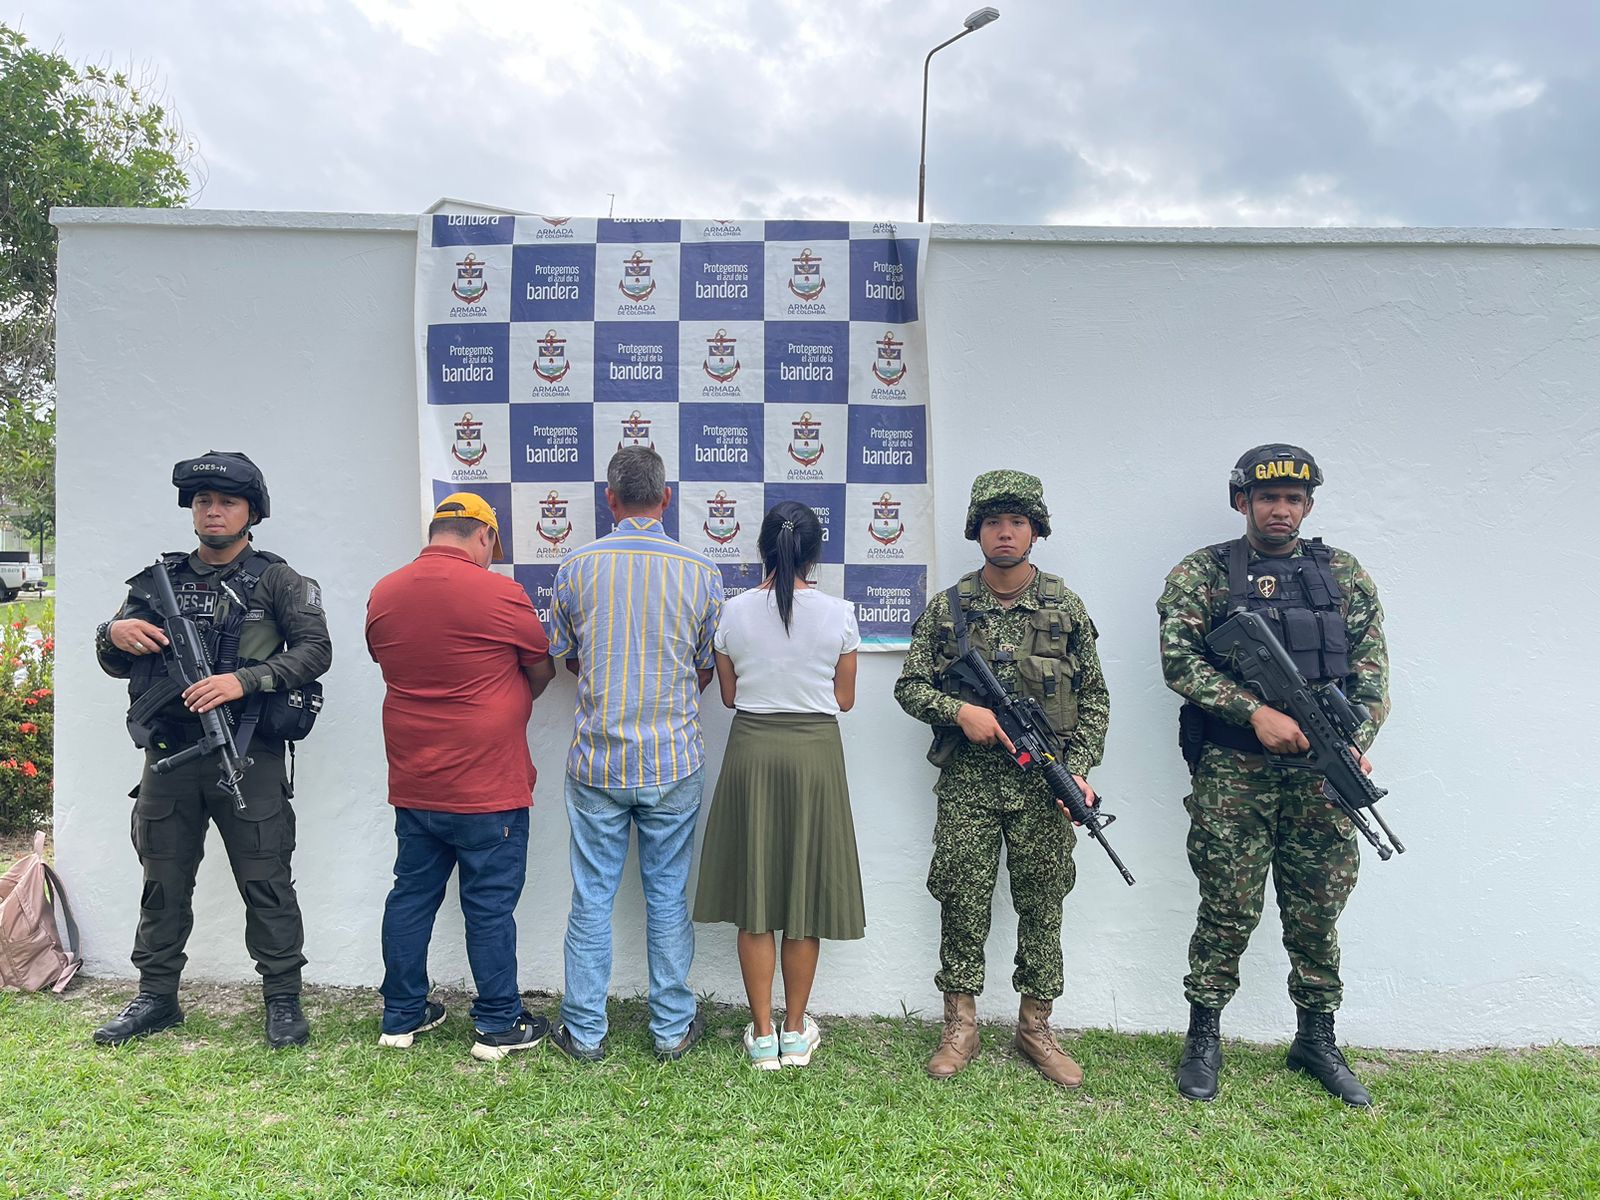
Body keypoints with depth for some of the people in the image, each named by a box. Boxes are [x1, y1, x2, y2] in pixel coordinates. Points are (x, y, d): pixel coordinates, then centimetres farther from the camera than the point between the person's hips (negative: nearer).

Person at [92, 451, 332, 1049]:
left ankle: (283, 1000, 10)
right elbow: (114, 664, 19)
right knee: (163, 883, 13)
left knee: (266, 882, -1)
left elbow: (315, 648, -10)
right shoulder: (159, 578, 14)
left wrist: (243, 680, -20)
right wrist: (113, 634, -4)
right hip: (169, 756, 4)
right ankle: (156, 999, 27)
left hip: (247, 758, -4)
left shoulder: (276, 580, 2)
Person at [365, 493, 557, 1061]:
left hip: (412, 785, 6)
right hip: (488, 787, -5)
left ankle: (401, 1017, 28)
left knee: (411, 895, 16)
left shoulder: (382, 595, 2)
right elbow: (543, 670, 0)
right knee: (490, 906, 4)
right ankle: (499, 1026, 16)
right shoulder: (500, 594, -14)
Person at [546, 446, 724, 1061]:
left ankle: (585, 1032, 21)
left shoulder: (578, 565, -5)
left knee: (592, 898, 10)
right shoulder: (700, 572, -4)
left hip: (596, 762, 0)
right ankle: (673, 1027, 23)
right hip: (675, 762, 0)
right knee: (668, 897, 11)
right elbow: (707, 670, 6)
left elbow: (564, 656, 8)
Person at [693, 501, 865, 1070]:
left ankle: (762, 1035, 17)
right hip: (815, 753, 0)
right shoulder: (838, 613, -5)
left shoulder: (735, 611, -3)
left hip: (751, 752, 1)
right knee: (805, 894, 11)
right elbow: (844, 699, 2)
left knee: (755, 899, 9)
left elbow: (729, 694, 5)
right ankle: (795, 1032, 23)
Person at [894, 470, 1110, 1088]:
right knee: (963, 902, 4)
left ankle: (1034, 1027, 24)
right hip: (968, 782, 0)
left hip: (1045, 784, 1)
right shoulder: (947, 608, 3)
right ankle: (960, 1026, 19)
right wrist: (960, 710, -13)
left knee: (1042, 903, 8)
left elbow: (1094, 697, 6)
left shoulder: (1067, 608, 4)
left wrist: (1079, 769, -5)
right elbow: (910, 686, 5)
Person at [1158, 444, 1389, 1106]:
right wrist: (1255, 711, -18)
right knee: (1228, 910, 2)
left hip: (1320, 774, 3)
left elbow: (1372, 668, 7)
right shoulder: (1202, 572, 1)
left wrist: (1356, 744, -8)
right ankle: (1203, 1039, 18)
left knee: (1318, 913, 11)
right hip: (1233, 774, -3)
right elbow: (1179, 661, -8)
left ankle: (1316, 1040, 28)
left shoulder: (1344, 573, 11)